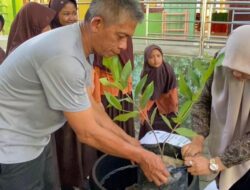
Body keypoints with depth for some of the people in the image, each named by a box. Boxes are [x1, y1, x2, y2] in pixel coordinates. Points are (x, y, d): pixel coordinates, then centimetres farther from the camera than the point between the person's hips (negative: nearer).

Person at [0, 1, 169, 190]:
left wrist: (127, 139, 2)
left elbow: (90, 107, 4)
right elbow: (88, 133, -26)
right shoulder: (64, 56, -32)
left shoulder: (80, 48, -1)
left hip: (32, 140, 9)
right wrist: (141, 156, -15)